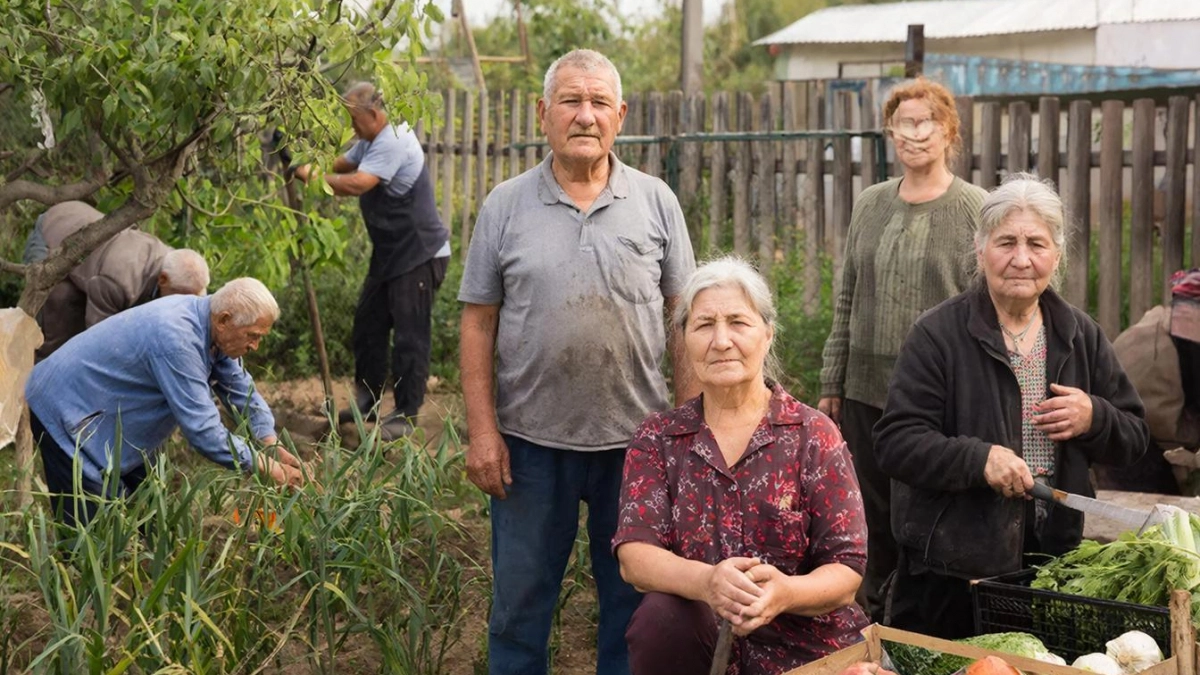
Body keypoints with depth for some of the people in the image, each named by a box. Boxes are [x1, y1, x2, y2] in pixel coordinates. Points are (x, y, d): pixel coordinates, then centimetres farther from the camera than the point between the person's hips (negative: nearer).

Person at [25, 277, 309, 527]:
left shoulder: (209, 324, -6)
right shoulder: (176, 340, -34)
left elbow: (240, 389, 8)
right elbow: (202, 429, -33)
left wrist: (271, 444, -3)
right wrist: (262, 465, -25)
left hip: (115, 418, 10)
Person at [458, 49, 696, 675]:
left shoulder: (656, 202, 1)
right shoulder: (505, 206, 0)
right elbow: (478, 323, 1)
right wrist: (482, 430, -5)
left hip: (637, 436, 1)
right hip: (530, 441, 0)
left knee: (634, 600, 13)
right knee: (520, 600, 11)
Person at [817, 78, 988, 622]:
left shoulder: (976, 210, -4)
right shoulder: (871, 204, 10)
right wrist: (831, 385, 12)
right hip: (866, 392, 4)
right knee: (875, 516, 13)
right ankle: (874, 622, 28)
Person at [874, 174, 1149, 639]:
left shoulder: (1080, 335, 8)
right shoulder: (939, 335, -8)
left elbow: (1134, 439, 12)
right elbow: (894, 443, -13)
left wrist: (1094, 418, -10)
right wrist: (978, 458, -26)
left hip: (1055, 555, 4)